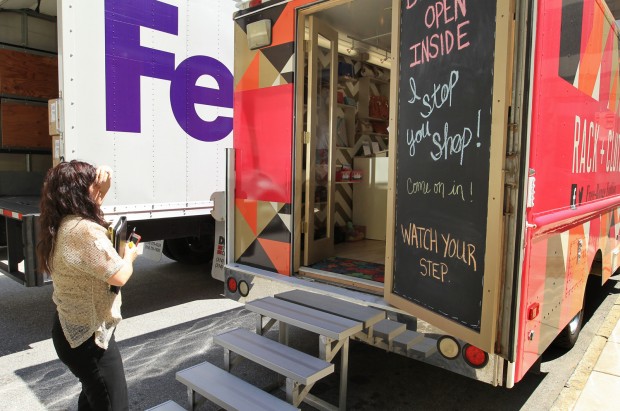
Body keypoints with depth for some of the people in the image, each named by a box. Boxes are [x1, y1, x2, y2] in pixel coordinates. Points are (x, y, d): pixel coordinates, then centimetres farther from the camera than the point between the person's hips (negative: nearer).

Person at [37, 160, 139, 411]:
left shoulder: (62, 224, 2)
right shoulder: (84, 230, -28)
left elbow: (89, 210, 24)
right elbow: (118, 277, -27)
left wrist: (102, 192, 5)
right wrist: (129, 256, -6)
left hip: (71, 329, 10)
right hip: (89, 335, -10)